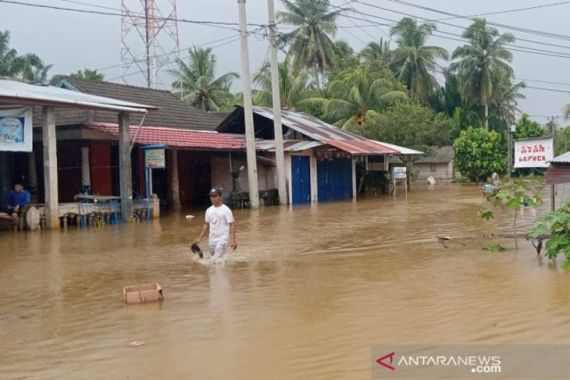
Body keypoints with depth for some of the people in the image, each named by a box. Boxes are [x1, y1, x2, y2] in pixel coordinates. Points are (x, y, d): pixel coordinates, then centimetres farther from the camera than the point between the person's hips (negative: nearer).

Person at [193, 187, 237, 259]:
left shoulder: (226, 210, -8)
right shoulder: (209, 210, 10)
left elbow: (232, 225, -11)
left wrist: (233, 240, -20)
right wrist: (199, 238, 13)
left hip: (222, 239, -7)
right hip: (212, 240, 7)